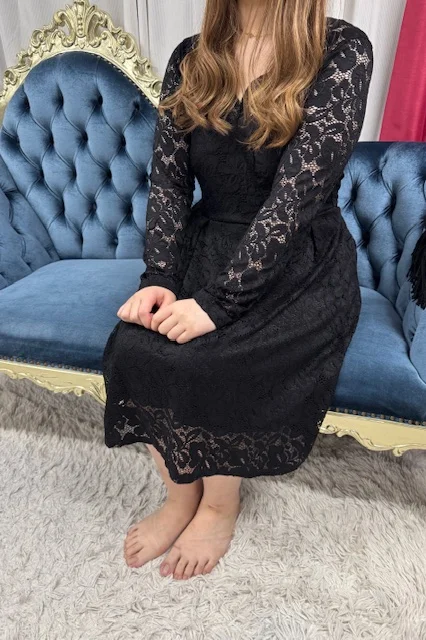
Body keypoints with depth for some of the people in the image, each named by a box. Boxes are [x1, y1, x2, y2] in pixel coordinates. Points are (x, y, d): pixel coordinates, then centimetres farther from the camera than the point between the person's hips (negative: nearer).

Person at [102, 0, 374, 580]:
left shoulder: (343, 51, -6)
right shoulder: (191, 57, 9)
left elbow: (296, 193, -19)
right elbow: (167, 179, 1)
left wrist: (218, 302, -25)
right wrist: (160, 279, -14)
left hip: (299, 267, -4)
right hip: (207, 250, 5)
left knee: (195, 361, -25)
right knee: (131, 347, -20)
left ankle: (221, 504, 7)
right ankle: (181, 494, 6)